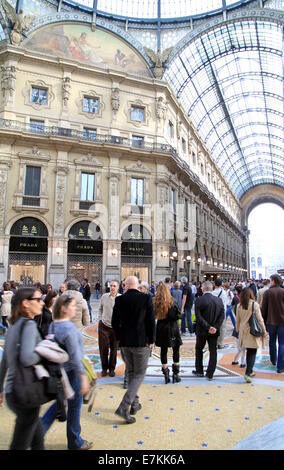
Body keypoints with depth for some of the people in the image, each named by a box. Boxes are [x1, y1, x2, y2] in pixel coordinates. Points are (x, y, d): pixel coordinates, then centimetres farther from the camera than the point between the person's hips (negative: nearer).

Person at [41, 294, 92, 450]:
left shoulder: (53, 325, 1)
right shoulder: (69, 328, -26)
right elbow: (74, 356, -25)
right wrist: (83, 378, -19)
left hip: (58, 370, 8)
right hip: (71, 372, -8)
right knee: (74, 406, 12)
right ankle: (75, 443, 30)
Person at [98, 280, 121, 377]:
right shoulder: (104, 296, -1)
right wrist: (100, 319, 7)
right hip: (104, 326, 2)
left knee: (114, 349, 11)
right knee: (103, 348, 4)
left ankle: (112, 368, 29)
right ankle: (104, 367, 25)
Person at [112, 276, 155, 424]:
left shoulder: (119, 300, -3)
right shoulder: (146, 298, -10)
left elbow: (115, 322, 3)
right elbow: (151, 321, -8)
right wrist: (151, 341, 2)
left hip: (124, 343, 3)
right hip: (141, 342, -3)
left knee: (131, 373, 20)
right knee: (139, 374, 8)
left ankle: (134, 404, 29)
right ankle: (124, 406, -3)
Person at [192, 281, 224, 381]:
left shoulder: (199, 300, -15)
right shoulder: (219, 300, -3)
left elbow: (198, 317, -19)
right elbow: (222, 316, -5)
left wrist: (208, 327, -16)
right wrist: (215, 327, -10)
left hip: (202, 331, -2)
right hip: (214, 331, 3)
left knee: (199, 349, 17)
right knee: (213, 351, 11)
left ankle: (199, 371, 27)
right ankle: (210, 374, 15)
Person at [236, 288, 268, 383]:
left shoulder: (239, 305, 0)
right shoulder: (255, 304, -11)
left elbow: (237, 320, 7)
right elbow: (260, 320, -8)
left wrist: (237, 330, 20)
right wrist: (264, 332, 1)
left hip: (243, 331, 4)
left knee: (249, 352, 18)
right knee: (252, 353, 2)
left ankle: (250, 371, 28)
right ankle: (248, 373, -7)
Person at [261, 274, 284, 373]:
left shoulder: (267, 292, -6)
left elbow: (264, 308, -3)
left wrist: (264, 321, 6)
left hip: (271, 321, 1)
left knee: (272, 342, 19)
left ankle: (273, 360, 35)